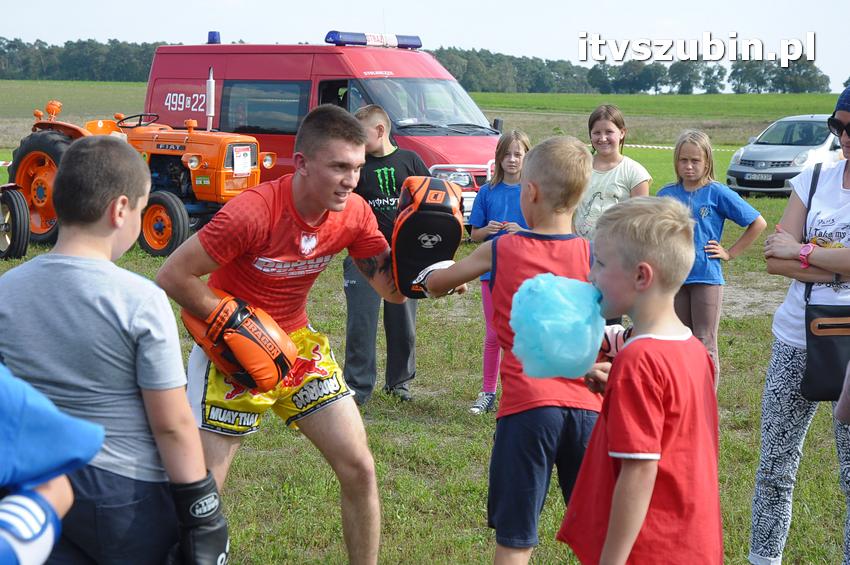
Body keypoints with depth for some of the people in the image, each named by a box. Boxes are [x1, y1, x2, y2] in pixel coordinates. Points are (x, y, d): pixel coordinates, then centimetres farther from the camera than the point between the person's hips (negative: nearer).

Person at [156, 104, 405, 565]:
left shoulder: (354, 215, -10)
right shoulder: (253, 212, -28)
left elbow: (394, 289, -1)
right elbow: (172, 276, -22)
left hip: (298, 345, 6)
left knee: (359, 469, 4)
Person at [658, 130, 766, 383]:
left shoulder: (718, 193, -5)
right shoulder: (666, 194, 6)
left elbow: (758, 223, -1)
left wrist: (730, 253, -3)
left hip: (707, 278, -4)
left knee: (705, 344, -1)